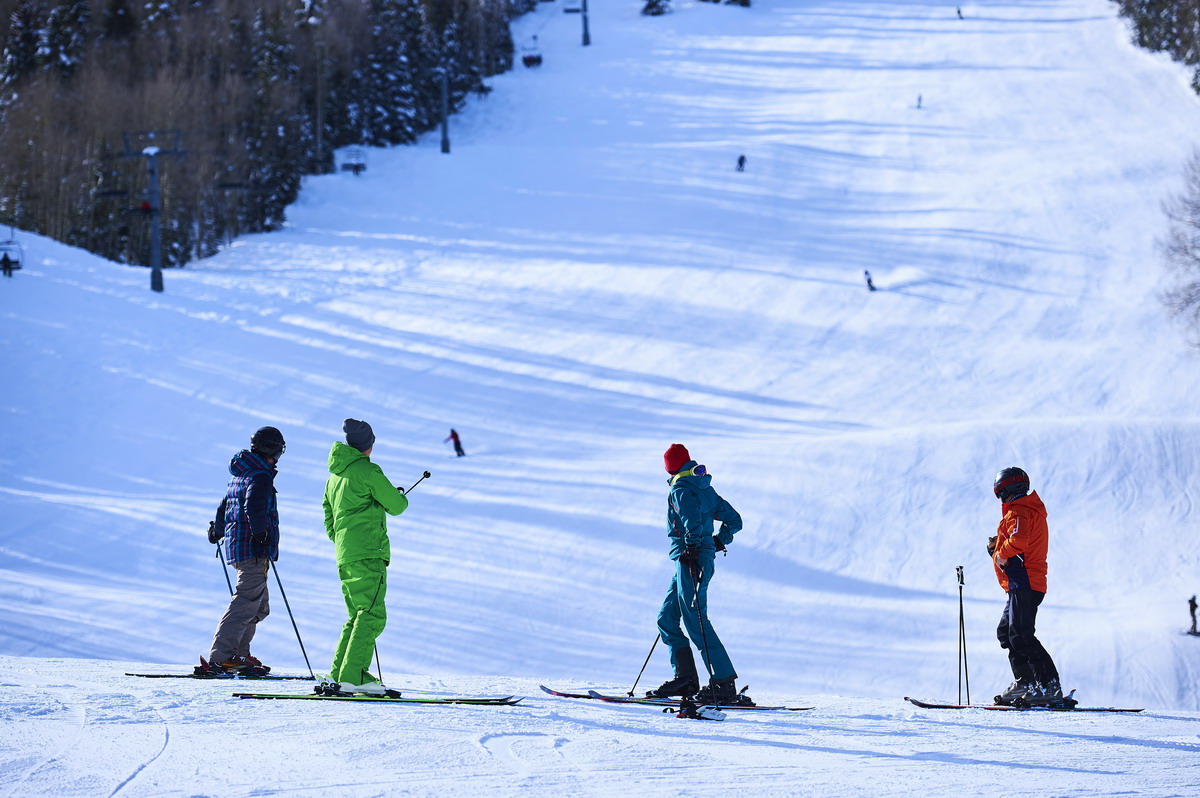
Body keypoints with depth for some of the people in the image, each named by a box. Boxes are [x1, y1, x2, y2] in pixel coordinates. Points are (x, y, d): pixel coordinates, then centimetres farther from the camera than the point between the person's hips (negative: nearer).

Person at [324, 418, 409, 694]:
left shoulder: (334, 477, 20)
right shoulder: (367, 470, -7)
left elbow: (329, 522, 26)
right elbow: (396, 506, -4)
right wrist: (400, 497, 17)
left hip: (344, 557, 9)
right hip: (367, 554, -9)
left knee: (359, 615, 14)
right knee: (372, 615, -12)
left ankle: (339, 672, 9)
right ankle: (352, 676, -21)